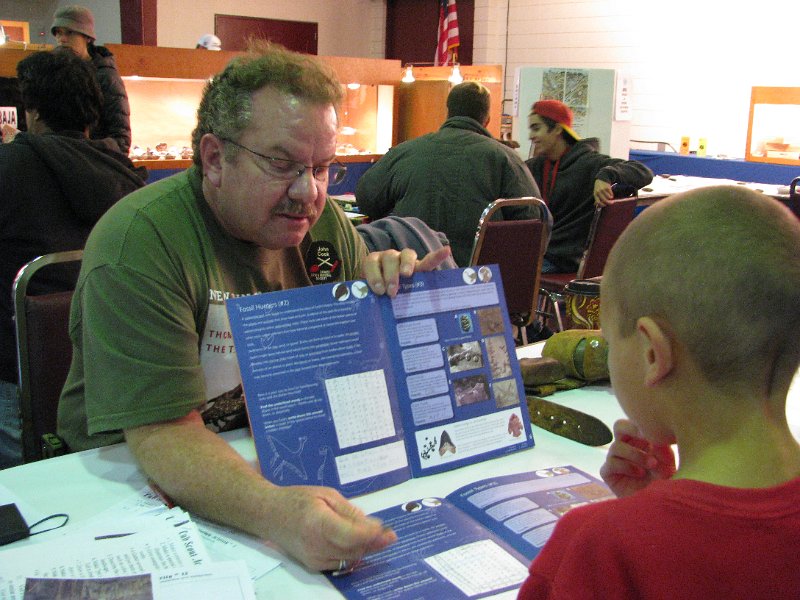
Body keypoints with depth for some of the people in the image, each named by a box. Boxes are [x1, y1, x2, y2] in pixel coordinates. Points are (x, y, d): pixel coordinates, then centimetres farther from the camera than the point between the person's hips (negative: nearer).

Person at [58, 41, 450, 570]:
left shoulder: (325, 221, 1)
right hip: (148, 483, -5)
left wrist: (389, 288, -11)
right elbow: (162, 433, -27)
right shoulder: (138, 243, -20)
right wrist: (277, 511, -44)